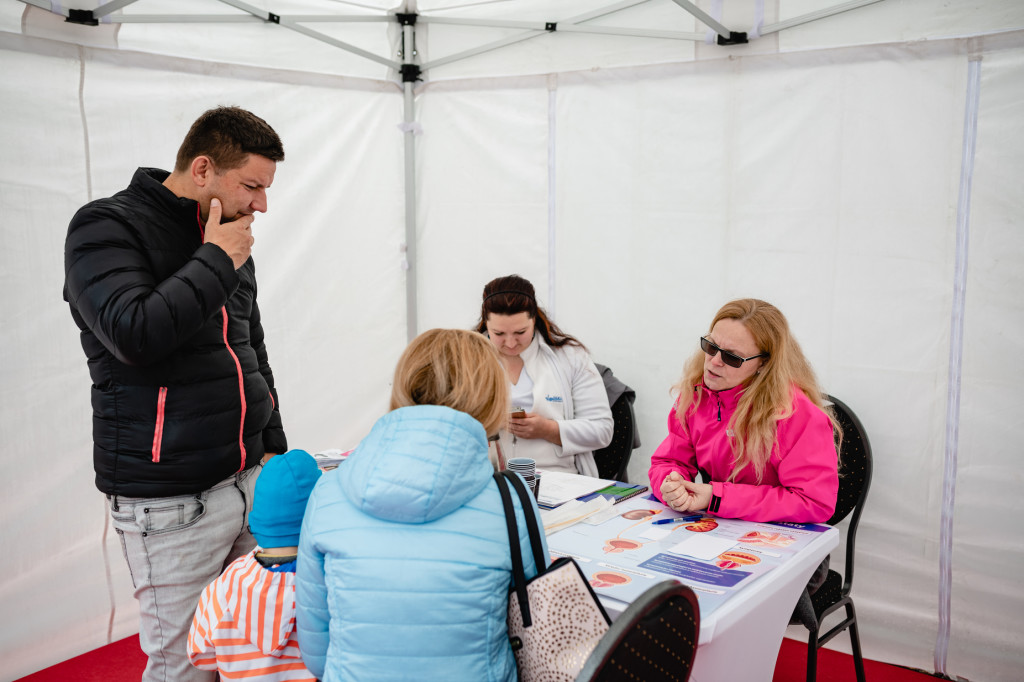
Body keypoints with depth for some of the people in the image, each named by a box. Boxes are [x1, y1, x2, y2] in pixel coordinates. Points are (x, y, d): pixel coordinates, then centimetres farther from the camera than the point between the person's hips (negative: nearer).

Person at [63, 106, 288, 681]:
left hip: (253, 480, 7)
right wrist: (215, 261, -16)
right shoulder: (107, 227, -9)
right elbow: (136, 334, -27)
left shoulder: (229, 242, 12)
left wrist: (274, 445, 18)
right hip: (170, 501, -7)